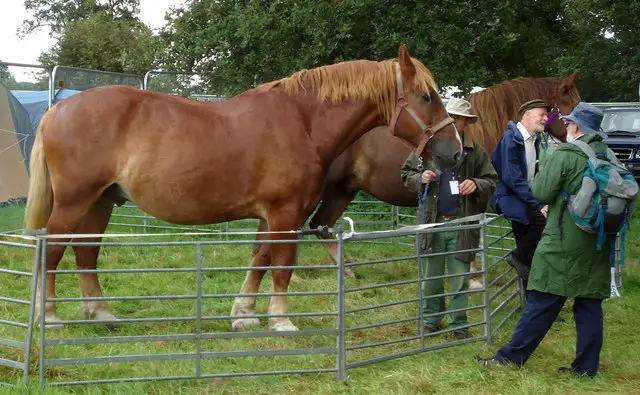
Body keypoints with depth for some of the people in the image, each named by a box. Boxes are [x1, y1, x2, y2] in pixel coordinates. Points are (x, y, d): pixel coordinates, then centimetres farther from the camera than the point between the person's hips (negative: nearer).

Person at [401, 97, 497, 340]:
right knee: (430, 278, 12)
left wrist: (476, 185, -16)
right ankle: (430, 320, 26)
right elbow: (406, 174, 9)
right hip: (432, 222, 1)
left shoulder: (476, 152, 1)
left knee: (460, 280, 6)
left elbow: (492, 182, 5)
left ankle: (459, 325, 16)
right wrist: (420, 179, -12)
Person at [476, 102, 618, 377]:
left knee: (543, 302, -2)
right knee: (589, 304, 8)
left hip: (564, 242, -6)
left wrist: (542, 176, 10)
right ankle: (586, 366, 11)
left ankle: (512, 356, 4)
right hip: (597, 243, 6)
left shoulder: (566, 155, -11)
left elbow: (541, 192, -12)